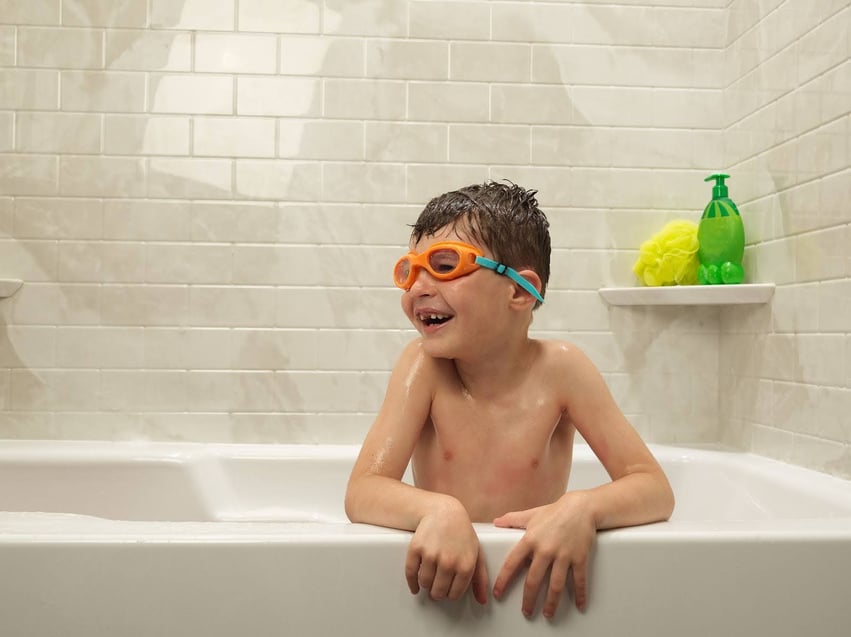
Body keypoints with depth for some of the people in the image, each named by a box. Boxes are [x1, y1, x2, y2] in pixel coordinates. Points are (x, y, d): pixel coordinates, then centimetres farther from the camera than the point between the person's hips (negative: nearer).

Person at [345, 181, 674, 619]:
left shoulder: (558, 369, -10)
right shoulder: (424, 364, -9)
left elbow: (655, 489, -10)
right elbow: (363, 492, -15)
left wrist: (582, 509, -32)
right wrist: (439, 510, -36)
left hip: (533, 587, 0)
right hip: (442, 587, 0)